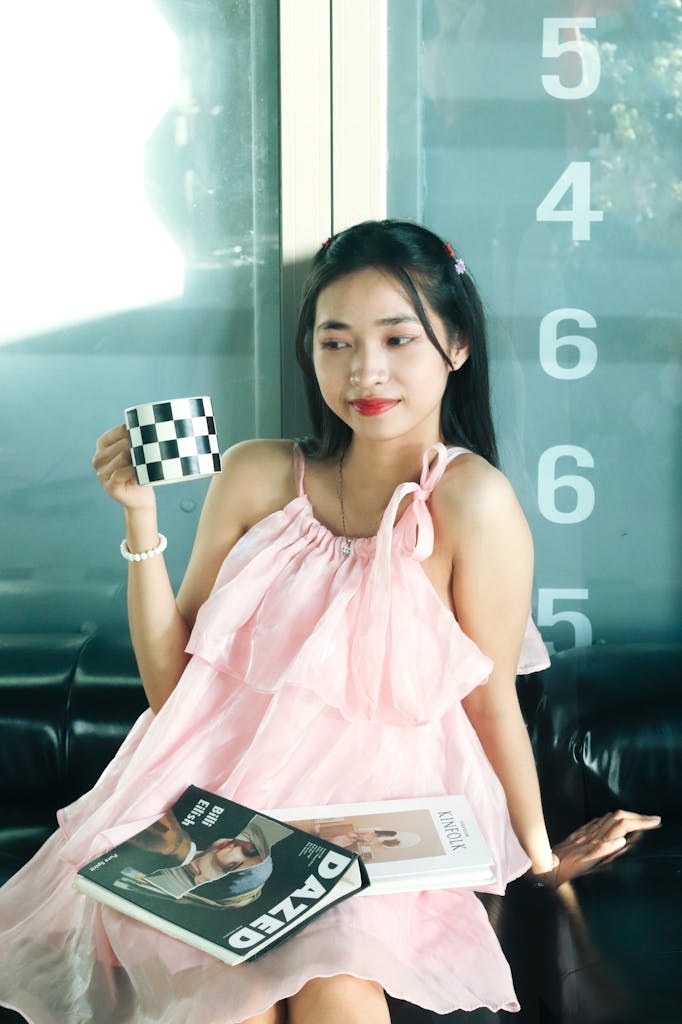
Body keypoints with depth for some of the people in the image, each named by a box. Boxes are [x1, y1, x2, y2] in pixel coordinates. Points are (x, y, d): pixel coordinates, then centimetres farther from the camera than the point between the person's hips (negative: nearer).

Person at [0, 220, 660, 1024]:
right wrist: (141, 518, -5)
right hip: (227, 780, 3)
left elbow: (492, 703, -1)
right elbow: (170, 680, 5)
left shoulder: (470, 499, -12)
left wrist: (541, 854, 9)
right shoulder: (259, 475, 1)